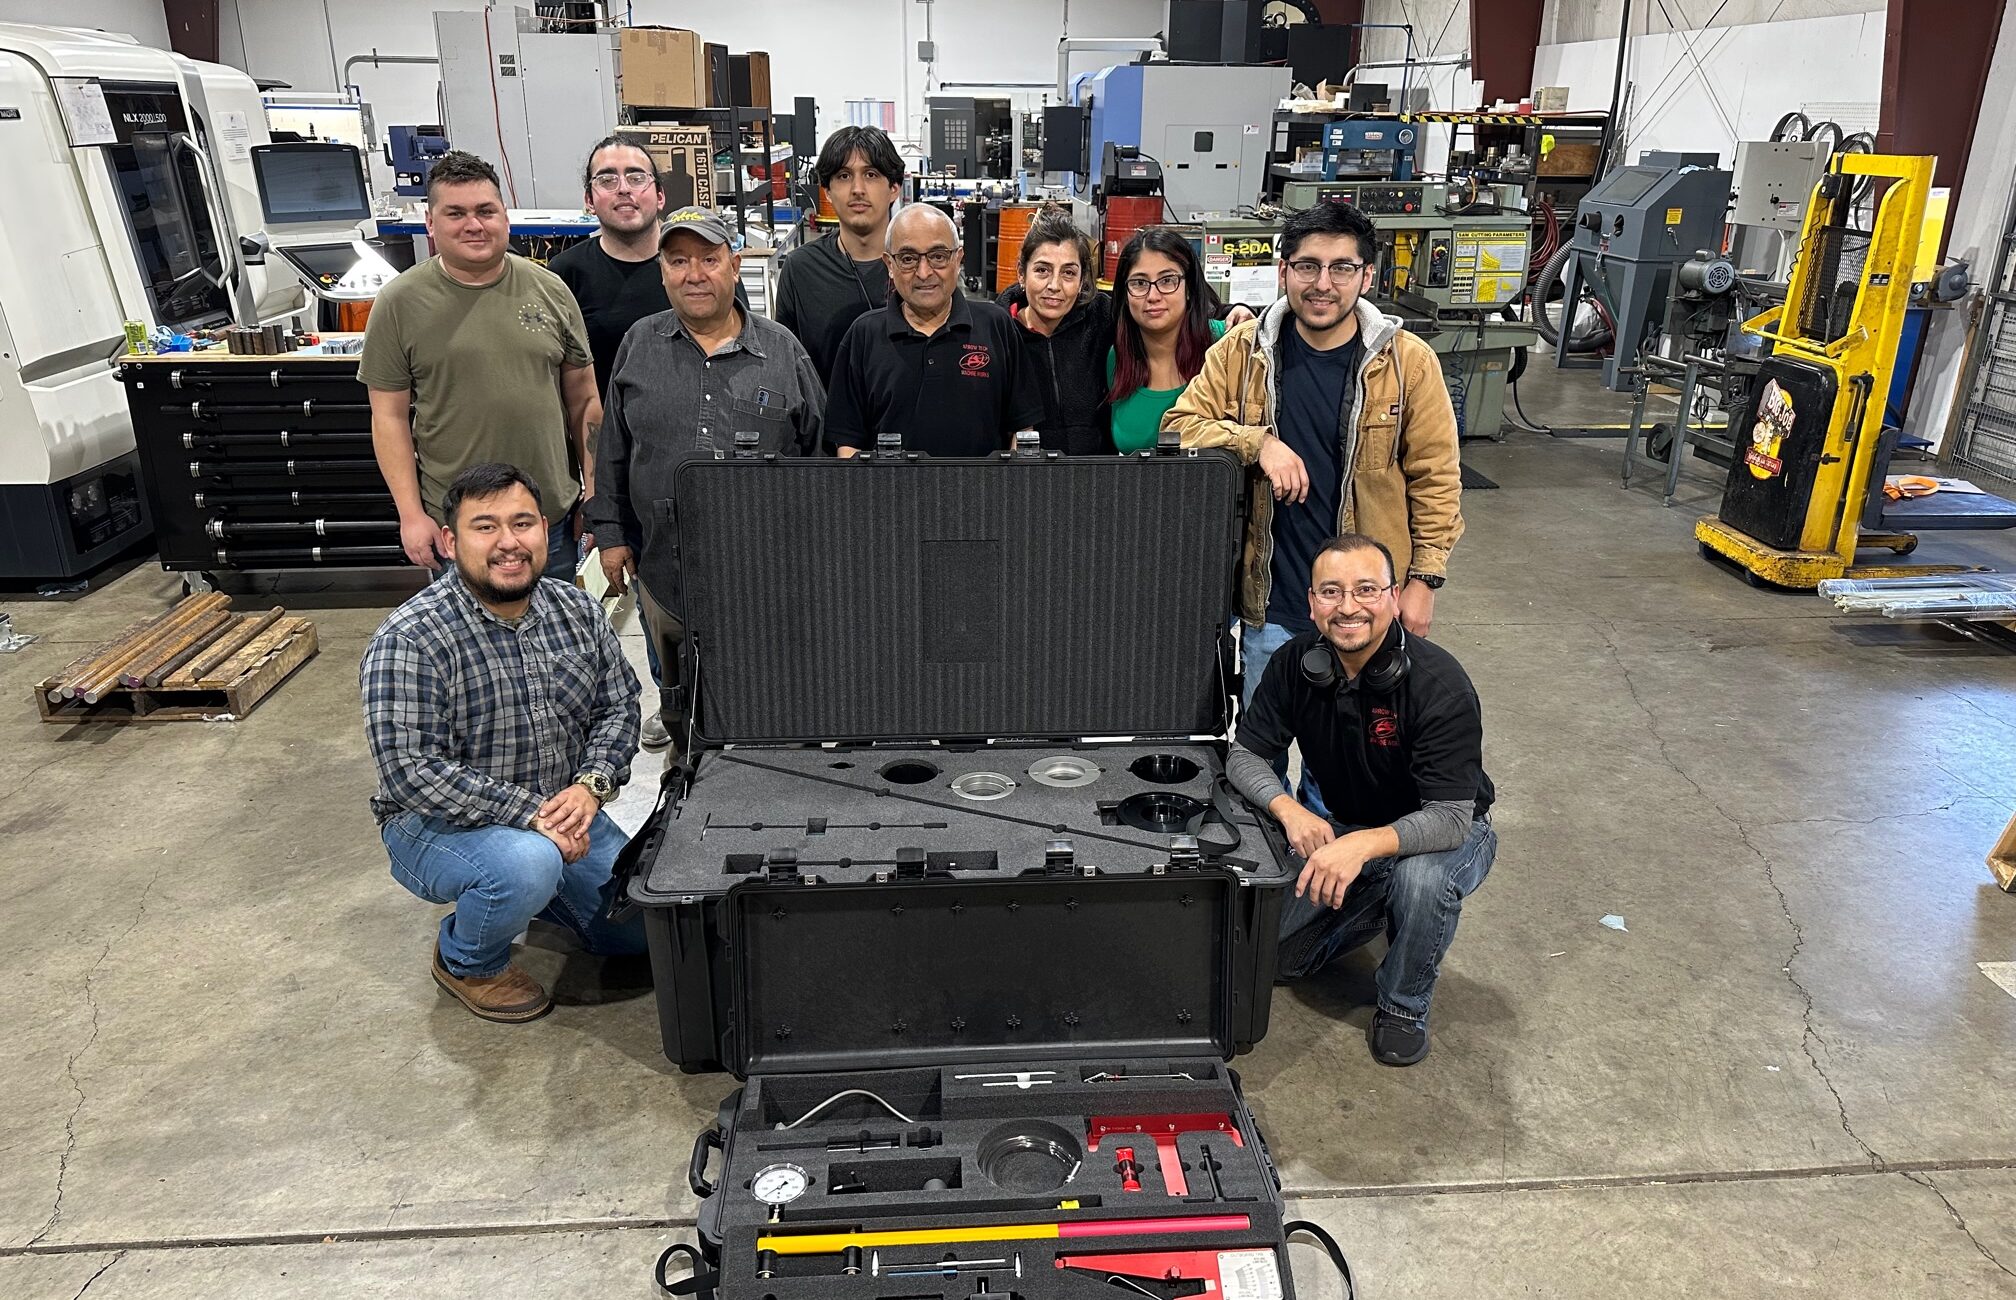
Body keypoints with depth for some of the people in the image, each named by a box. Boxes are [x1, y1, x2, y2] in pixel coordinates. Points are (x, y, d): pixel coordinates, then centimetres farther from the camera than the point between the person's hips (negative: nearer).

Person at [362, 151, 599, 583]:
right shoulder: (400, 303, -3)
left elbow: (583, 400, 6)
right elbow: (389, 416, -2)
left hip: (552, 518, 2)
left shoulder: (550, 290, 2)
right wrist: (411, 513, -7)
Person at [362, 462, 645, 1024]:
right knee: (526, 862, -36)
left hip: (560, 812, 6)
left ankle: (526, 886, 27)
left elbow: (618, 708, 3)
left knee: (641, 926, -1)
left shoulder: (579, 611, -3)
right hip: (439, 825, -5)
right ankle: (467, 962, -1)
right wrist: (528, 814, -29)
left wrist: (590, 786, -16)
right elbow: (412, 771, -26)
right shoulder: (408, 641, -22)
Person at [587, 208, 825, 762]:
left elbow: (818, 450, 6)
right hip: (665, 566, 2)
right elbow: (613, 447, 12)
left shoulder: (782, 350, 3)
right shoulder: (639, 346, 8)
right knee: (679, 705, 15)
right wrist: (610, 532, 8)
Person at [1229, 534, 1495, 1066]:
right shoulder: (1297, 662, -16)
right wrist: (1289, 809, -31)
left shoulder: (1438, 682, -30)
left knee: (1422, 878, -38)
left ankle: (1404, 1005, -7)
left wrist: (1364, 845, -51)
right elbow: (1245, 753, -10)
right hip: (1344, 827, 4)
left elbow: (1450, 817, -34)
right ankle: (1376, 907, 24)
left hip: (1448, 833, -4)